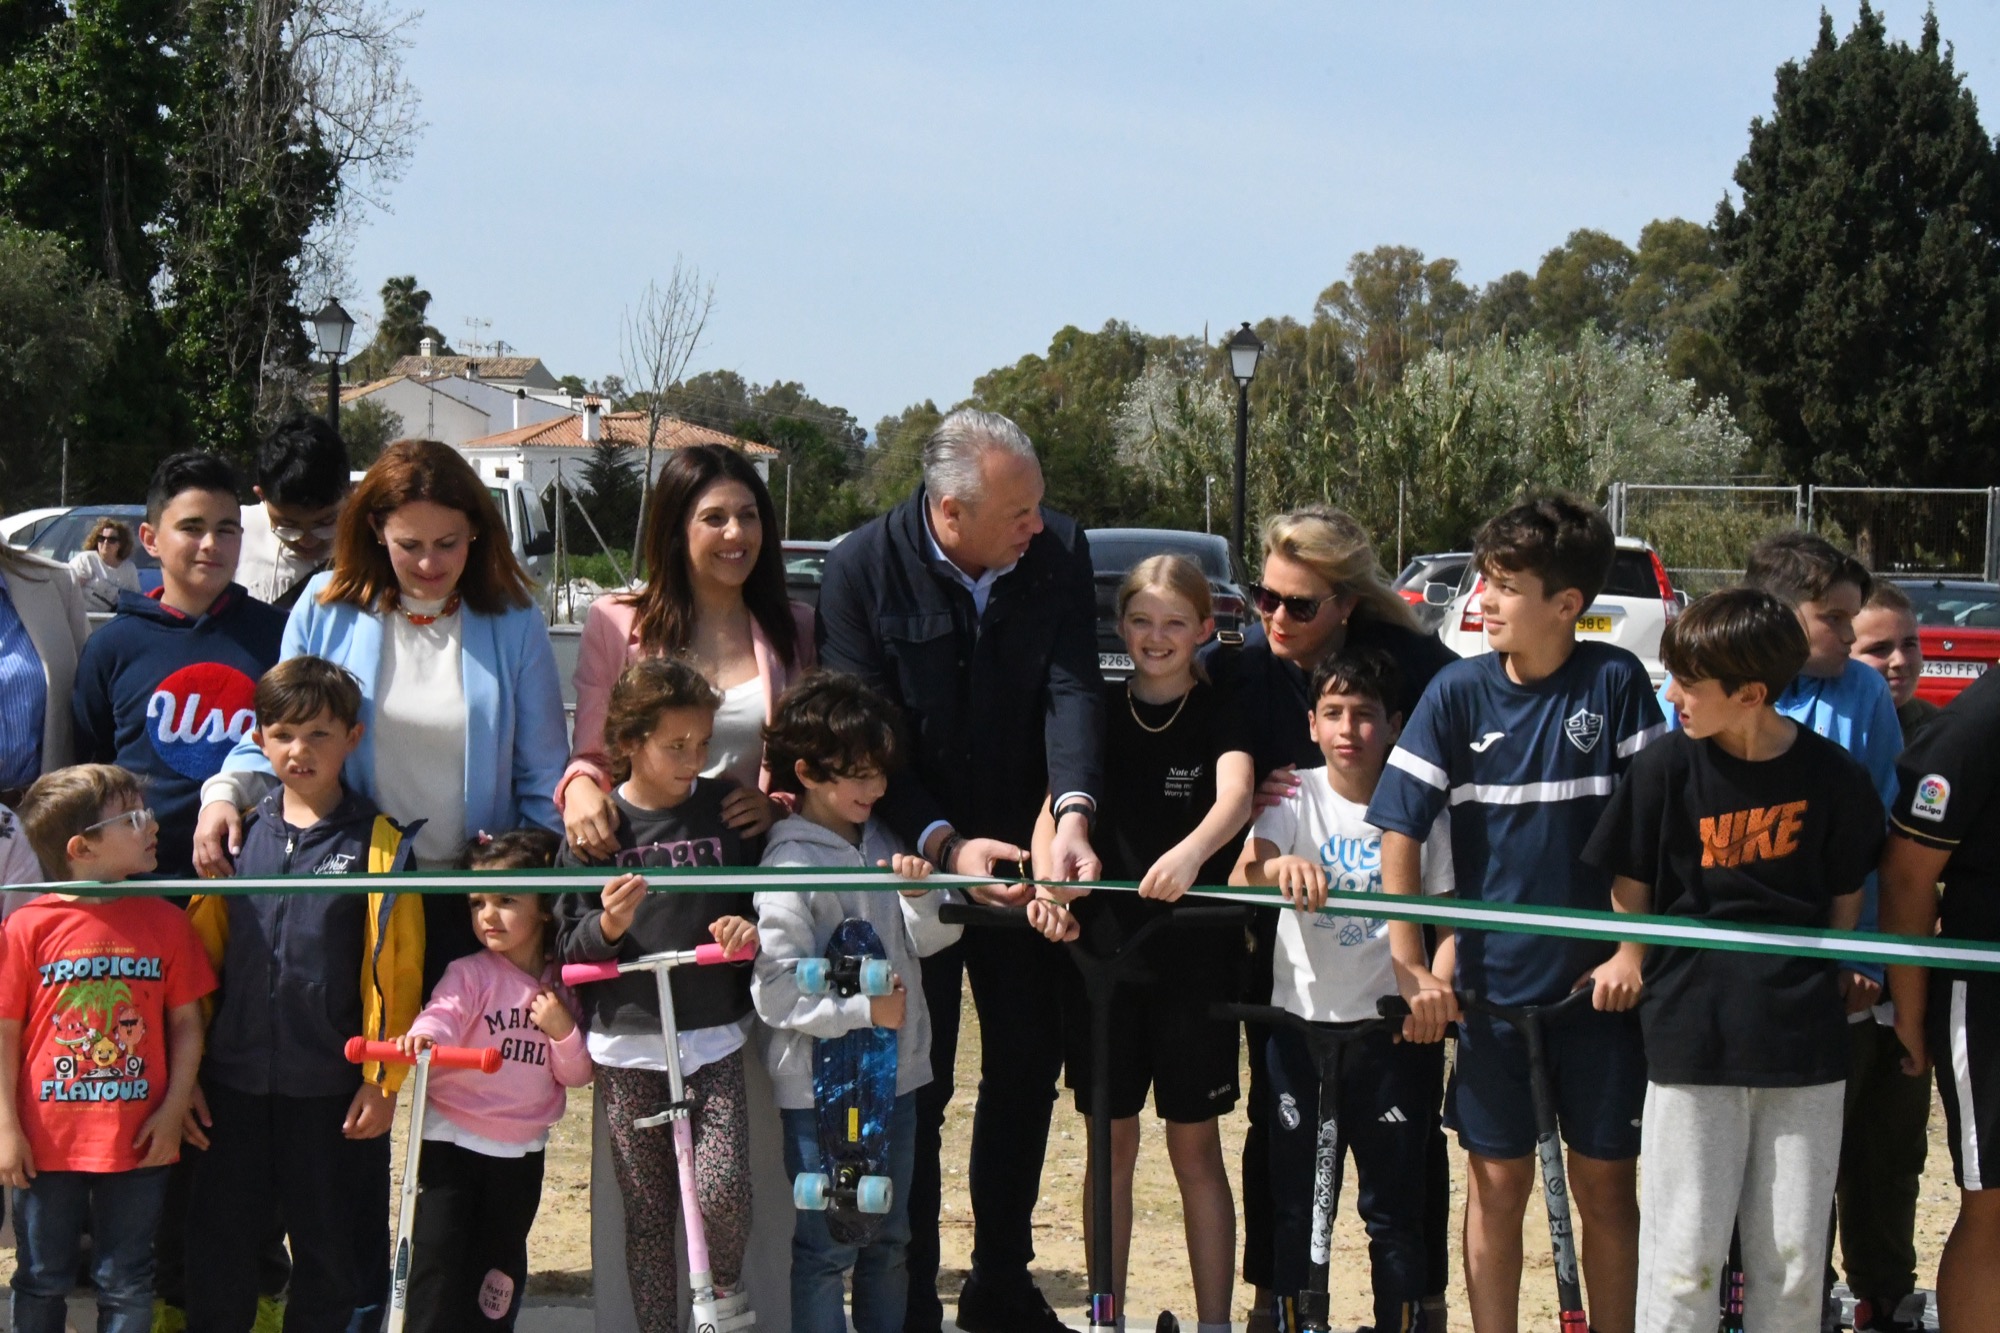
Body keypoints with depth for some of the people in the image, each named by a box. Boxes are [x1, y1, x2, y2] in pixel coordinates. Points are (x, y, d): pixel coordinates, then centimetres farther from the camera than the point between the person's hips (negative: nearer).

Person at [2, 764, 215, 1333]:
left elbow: (186, 1023, 3)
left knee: (127, 1286, 11)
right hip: (47, 1142, -2)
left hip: (137, 1142, 2)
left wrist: (174, 1108, -4)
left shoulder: (164, 922, -2)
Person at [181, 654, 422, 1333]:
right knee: (217, 1256, 10)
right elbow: (198, 957, 8)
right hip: (233, 1084, 3)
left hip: (335, 1090, -2)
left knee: (330, 1257, 10)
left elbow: (394, 970, -4)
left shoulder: (380, 843, -3)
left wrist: (382, 1080, -6)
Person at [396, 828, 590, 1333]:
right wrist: (422, 1037, -51)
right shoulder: (470, 974, -7)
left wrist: (563, 1031, -14)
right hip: (454, 1140, -3)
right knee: (439, 1257, -10)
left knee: (501, 1264, 14)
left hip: (522, 1149, 3)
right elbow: (443, 1016, -28)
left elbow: (577, 1075, 6)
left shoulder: (562, 984, 4)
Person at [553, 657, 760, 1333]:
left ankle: (726, 1278, 16)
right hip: (628, 1041, 0)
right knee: (646, 1209, 6)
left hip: (715, 1032, 0)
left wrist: (749, 930, -8)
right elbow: (568, 946, 2)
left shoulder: (727, 808, 3)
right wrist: (608, 924, -19)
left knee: (722, 1190, -14)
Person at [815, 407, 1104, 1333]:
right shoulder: (862, 569, -15)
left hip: (1022, 849, 4)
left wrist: (1073, 812, -31)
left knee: (1030, 1064, 12)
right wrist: (945, 843, -26)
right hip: (909, 857, -3)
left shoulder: (1058, 552, -7)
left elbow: (1071, 689, -14)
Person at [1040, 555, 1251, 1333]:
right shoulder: (1098, 712, 6)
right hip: (1101, 947, 2)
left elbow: (1236, 798, -22)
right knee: (1111, 1142, 9)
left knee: (1196, 1147, 4)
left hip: (1195, 954, -2)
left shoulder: (1218, 716, -2)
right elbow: (1057, 806, -5)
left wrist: (1192, 851, -43)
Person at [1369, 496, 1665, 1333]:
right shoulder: (1459, 691, -3)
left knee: (1607, 1183, 9)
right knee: (1498, 1182, 7)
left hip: (1597, 981, -1)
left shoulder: (1614, 682, -7)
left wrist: (1634, 950, -11)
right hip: (1493, 978, 1)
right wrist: (1412, 966, -7)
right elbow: (1400, 832, -3)